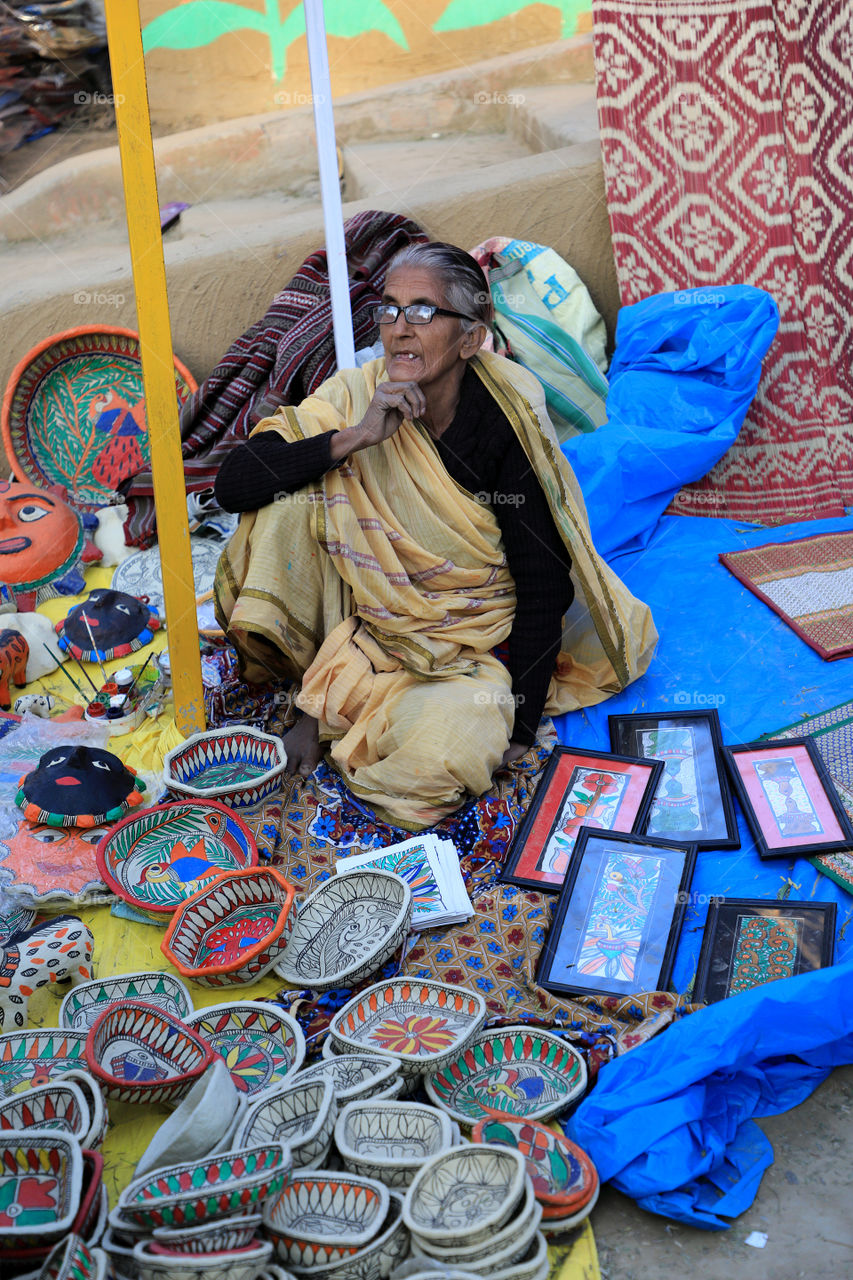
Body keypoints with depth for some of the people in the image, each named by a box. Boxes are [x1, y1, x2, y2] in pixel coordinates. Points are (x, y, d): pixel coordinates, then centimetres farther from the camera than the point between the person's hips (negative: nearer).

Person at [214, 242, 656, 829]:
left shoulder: (506, 423, -18)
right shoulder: (357, 396, -10)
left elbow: (544, 584, -14)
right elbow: (233, 485, -18)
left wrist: (520, 730, -18)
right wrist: (353, 438, -29)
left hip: (476, 648, -3)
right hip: (371, 622, 3)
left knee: (444, 749, -34)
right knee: (290, 493, -19)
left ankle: (335, 708, -1)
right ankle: (320, 692, -5)